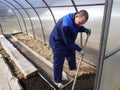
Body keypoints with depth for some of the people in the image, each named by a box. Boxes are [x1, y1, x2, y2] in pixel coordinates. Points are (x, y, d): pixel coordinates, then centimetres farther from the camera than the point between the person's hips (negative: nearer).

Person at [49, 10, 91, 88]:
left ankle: (73, 67, 55)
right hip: (57, 43, -8)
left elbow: (78, 27, 10)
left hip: (68, 41, 9)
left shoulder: (75, 20, -13)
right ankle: (58, 81, 23)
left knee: (71, 54, 24)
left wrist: (85, 29, -10)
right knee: (59, 62, 2)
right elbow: (68, 42, -30)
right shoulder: (65, 25, -39)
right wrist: (79, 49, -22)